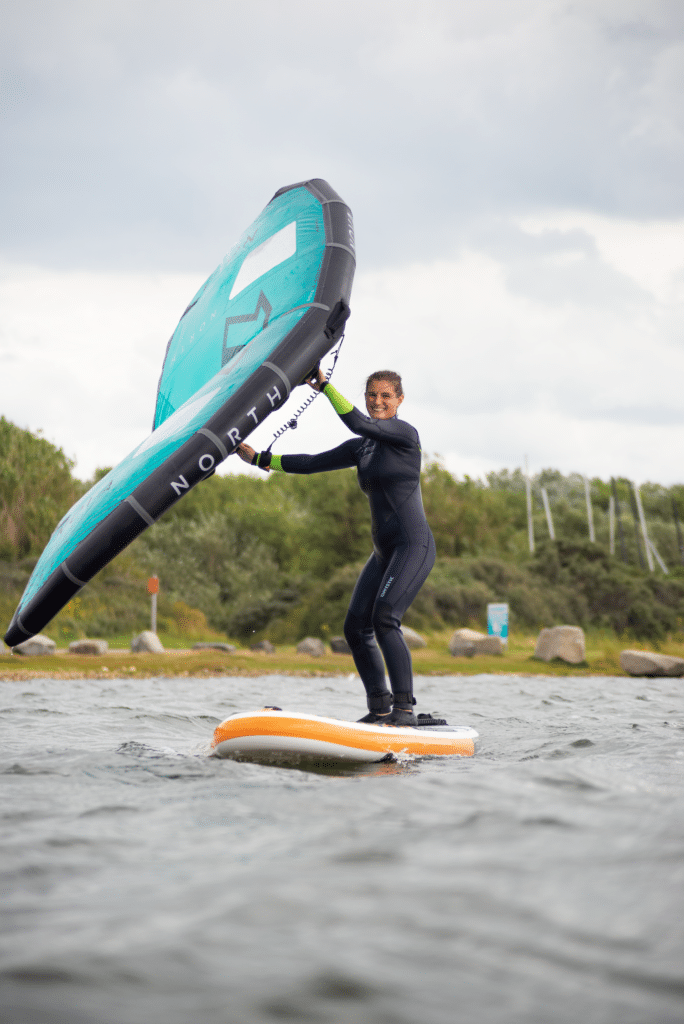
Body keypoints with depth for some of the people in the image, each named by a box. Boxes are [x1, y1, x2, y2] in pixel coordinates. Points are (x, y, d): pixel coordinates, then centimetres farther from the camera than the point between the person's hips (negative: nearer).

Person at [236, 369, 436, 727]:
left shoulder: (405, 434, -6)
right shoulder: (363, 447, 16)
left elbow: (358, 423, -22)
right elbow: (313, 463, 18)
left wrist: (324, 385, -22)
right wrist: (259, 459, 14)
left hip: (414, 546, -8)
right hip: (384, 551, 8)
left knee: (384, 618, -23)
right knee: (356, 626, 0)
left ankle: (404, 709, -22)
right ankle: (380, 709, 7)